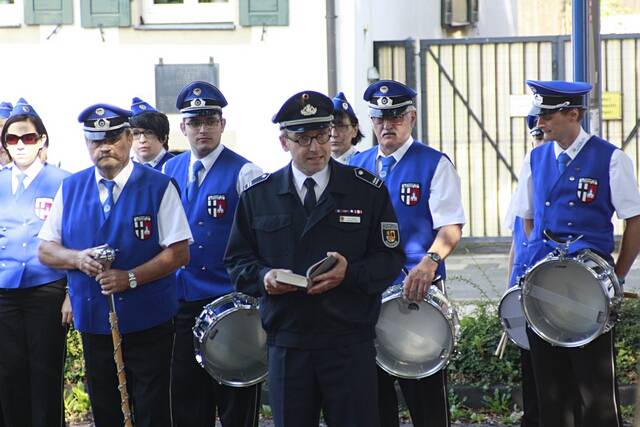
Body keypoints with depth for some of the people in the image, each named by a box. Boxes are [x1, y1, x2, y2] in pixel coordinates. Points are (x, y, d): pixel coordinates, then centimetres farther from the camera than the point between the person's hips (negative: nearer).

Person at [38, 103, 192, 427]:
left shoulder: (158, 187, -4)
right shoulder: (70, 188, 7)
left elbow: (179, 253, -8)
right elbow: (46, 250, 9)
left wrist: (131, 277, -20)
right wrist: (77, 259, -13)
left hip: (147, 324, -3)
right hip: (93, 322, 4)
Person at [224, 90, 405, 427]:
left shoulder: (368, 191, 3)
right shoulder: (257, 196, 8)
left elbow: (390, 258, 3)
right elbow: (237, 260, 12)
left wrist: (350, 273, -16)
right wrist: (263, 276, -11)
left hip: (350, 346, -1)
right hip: (285, 344, 2)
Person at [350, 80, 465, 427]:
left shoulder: (434, 164, -1)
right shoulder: (357, 166, 12)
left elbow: (451, 227, -9)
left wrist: (429, 262, -27)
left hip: (418, 290, -4)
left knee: (425, 397, -2)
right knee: (373, 398, 9)